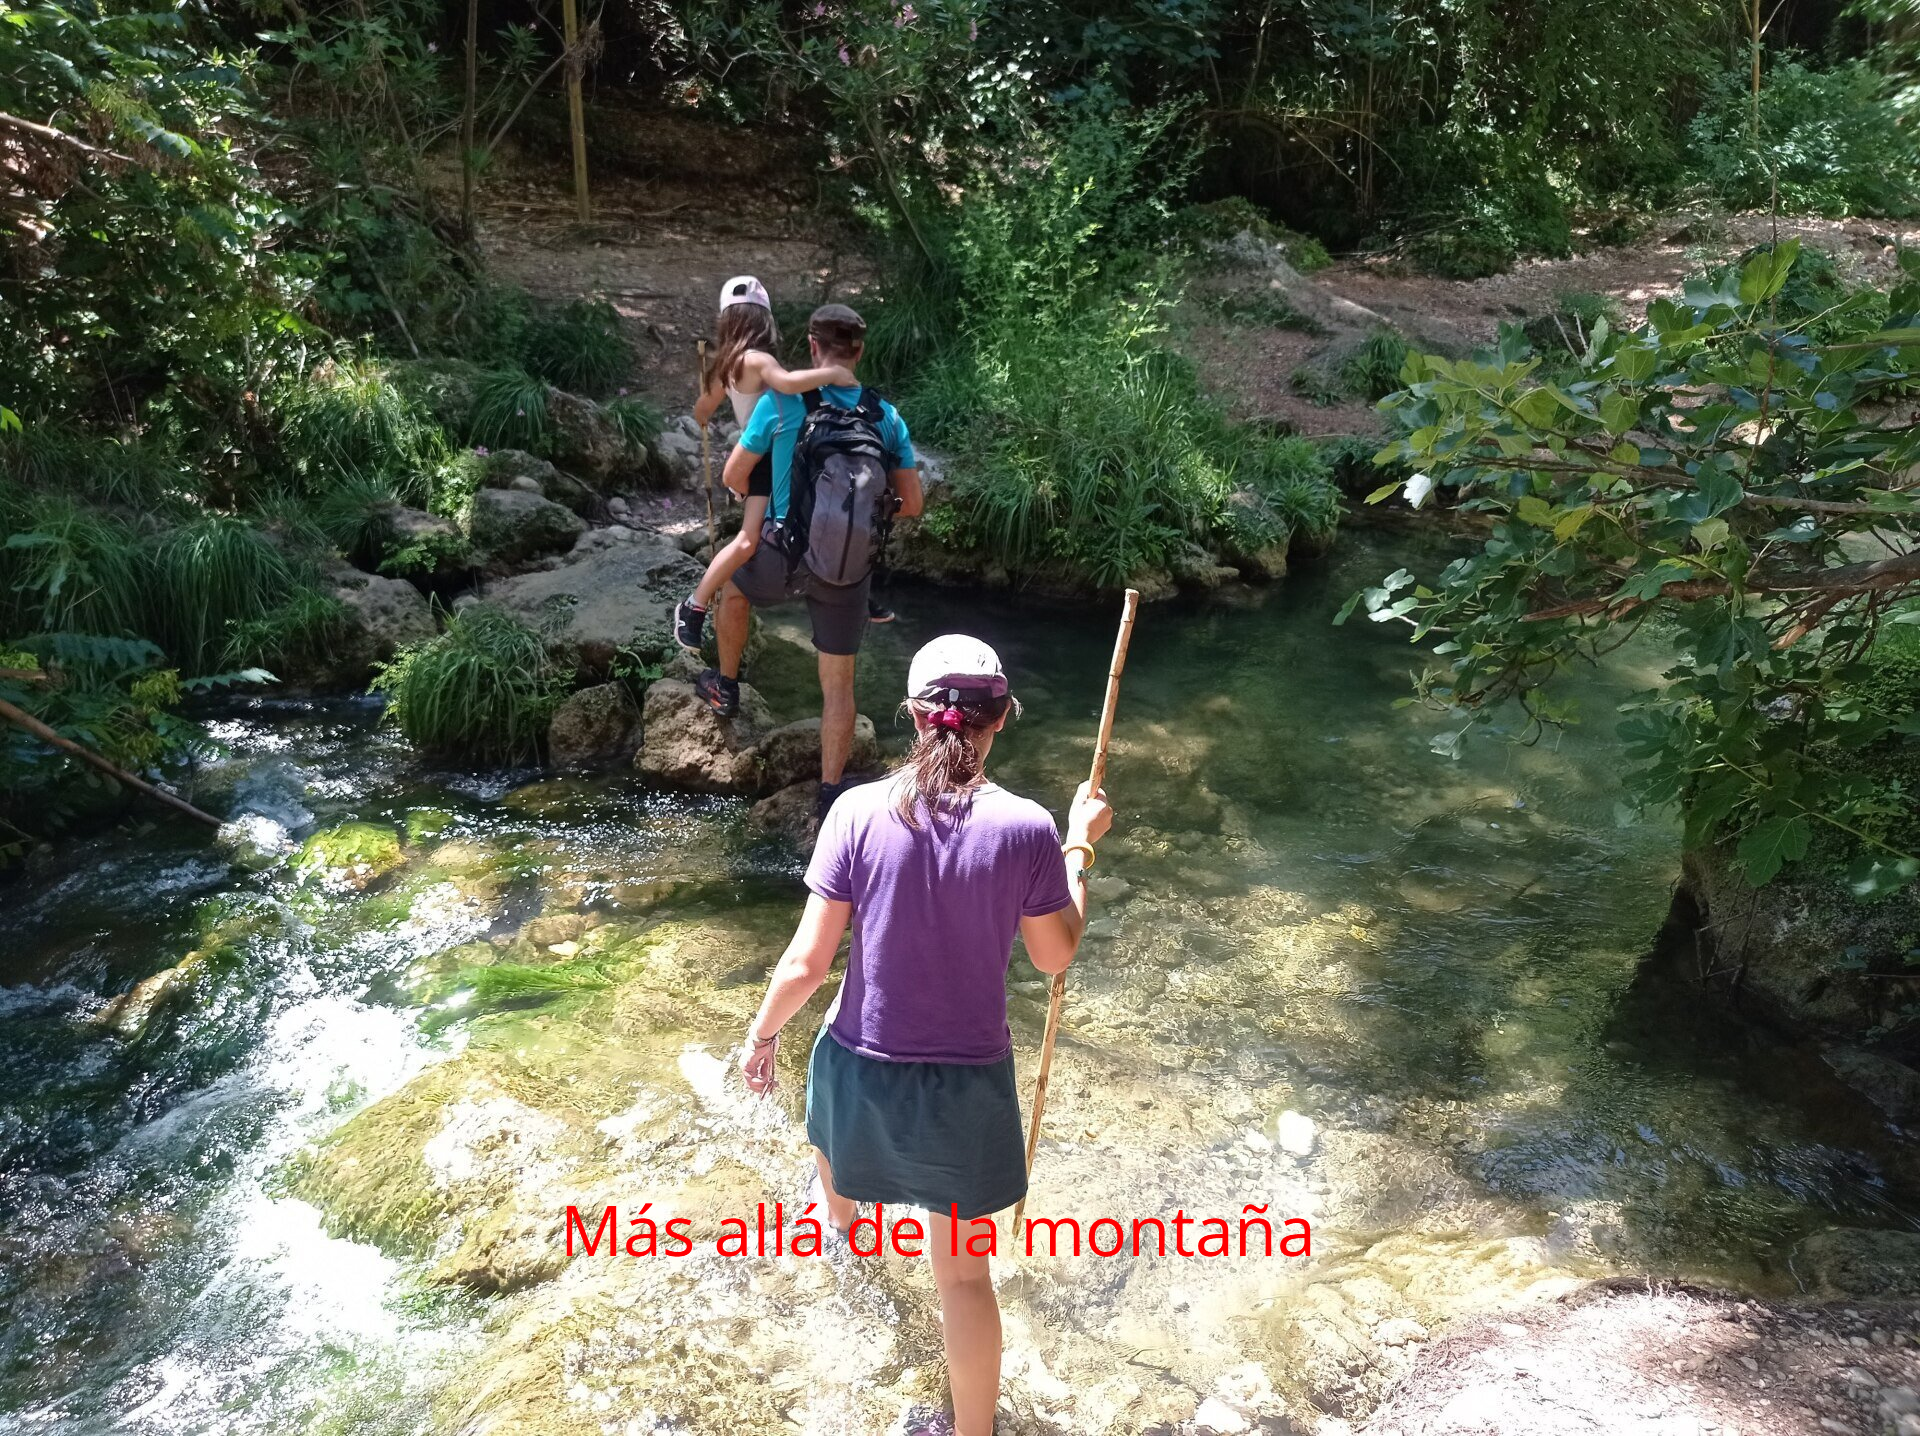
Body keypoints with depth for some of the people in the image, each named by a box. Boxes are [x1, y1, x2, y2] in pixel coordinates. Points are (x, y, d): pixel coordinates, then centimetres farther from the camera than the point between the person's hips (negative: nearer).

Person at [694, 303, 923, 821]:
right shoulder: (888, 418, -3)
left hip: (785, 557, -1)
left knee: (734, 586, 33)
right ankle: (830, 793, 19)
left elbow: (734, 476, -1)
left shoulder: (780, 403, -10)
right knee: (839, 682, 14)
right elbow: (912, 505, 1)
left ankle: (725, 687, 48)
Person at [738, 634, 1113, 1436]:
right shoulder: (1025, 828, -18)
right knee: (963, 1271, 13)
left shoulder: (859, 813, -17)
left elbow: (808, 961, -13)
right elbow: (1056, 956, -4)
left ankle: (840, 1215, 72)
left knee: (838, 1131, 38)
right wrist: (1081, 849, 7)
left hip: (862, 1064, 3)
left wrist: (763, 1032, 6)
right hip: (966, 1083, -2)